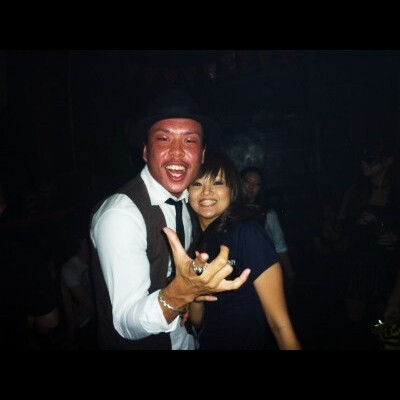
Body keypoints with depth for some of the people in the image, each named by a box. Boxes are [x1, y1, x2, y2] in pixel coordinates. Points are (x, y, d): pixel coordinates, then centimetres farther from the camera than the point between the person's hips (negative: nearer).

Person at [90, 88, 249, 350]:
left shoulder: (187, 200, -7)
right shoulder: (120, 214, -27)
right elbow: (128, 324, -30)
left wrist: (197, 284, -11)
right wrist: (183, 290, -46)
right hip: (136, 342, -5)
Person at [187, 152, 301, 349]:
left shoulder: (248, 232, -22)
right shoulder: (195, 240, -6)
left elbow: (280, 324, -19)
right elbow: (197, 321, -1)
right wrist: (194, 296, -19)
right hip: (207, 343, 5)